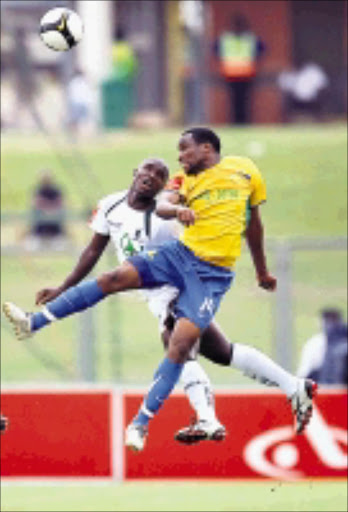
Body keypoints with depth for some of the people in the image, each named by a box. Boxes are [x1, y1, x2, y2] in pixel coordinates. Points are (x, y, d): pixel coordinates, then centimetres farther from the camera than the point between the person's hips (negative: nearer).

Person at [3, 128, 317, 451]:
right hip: (181, 254, 3)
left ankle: (141, 424, -8)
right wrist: (177, 209, -35)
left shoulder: (243, 169, 6)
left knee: (181, 345, -14)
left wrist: (262, 271, 26)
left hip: (213, 274, -3)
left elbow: (253, 221, 18)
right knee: (117, 278, -15)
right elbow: (162, 206, -10)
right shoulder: (187, 180, 9)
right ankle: (33, 322, -9)